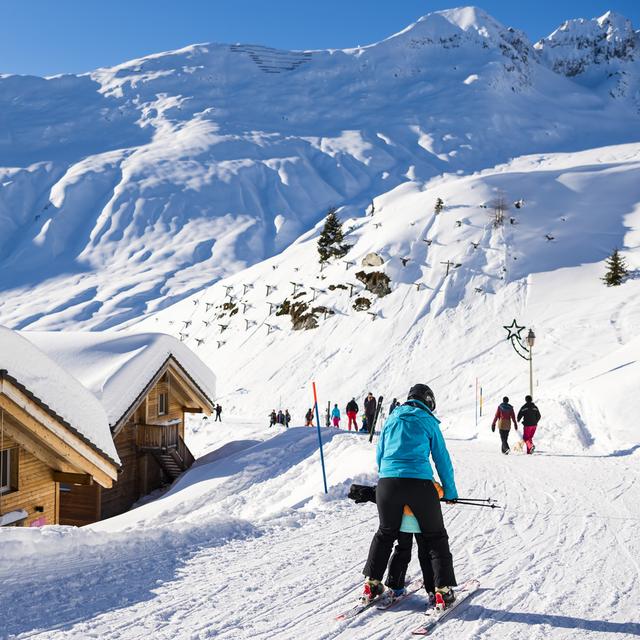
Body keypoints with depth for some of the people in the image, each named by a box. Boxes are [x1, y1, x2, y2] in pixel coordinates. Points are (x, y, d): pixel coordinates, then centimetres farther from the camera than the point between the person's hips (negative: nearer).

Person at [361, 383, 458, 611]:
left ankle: (371, 583, 24)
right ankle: (443, 591, 5)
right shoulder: (428, 421, 7)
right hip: (419, 483, -3)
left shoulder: (392, 419, 17)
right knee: (435, 536, 10)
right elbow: (442, 458, 10)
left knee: (385, 533, 22)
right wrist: (450, 492, 18)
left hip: (387, 482, 3)